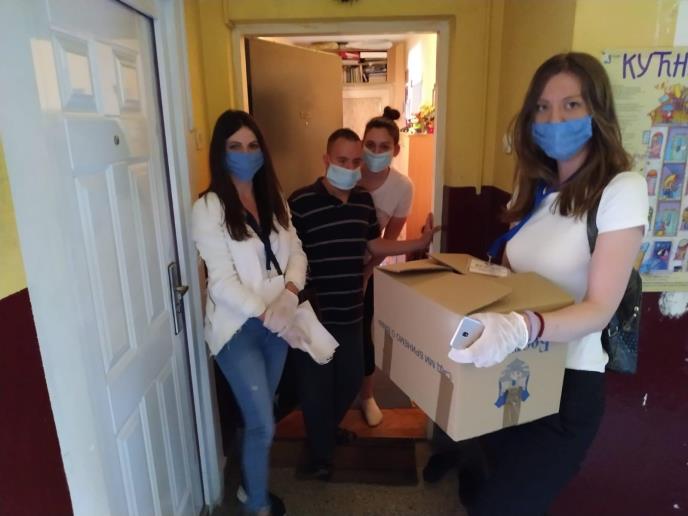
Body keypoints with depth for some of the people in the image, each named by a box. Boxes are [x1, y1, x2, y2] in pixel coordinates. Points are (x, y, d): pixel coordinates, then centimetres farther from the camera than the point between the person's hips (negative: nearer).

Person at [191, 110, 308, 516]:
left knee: (260, 415, 20)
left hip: (276, 322, 6)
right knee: (262, 425, 0)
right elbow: (223, 282, -17)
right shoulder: (209, 208, -13)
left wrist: (289, 294, -15)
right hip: (238, 327, -5)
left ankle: (252, 482, 44)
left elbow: (296, 251, 3)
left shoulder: (274, 199, 6)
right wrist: (265, 313, -22)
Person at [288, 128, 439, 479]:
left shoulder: (364, 201, 4)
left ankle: (329, 429, 49)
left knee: (351, 378, 21)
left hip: (351, 313, 6)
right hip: (314, 315, -6)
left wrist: (420, 243, 7)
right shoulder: (301, 202, -16)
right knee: (316, 385, 10)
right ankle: (320, 453, 33)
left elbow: (374, 245, 14)